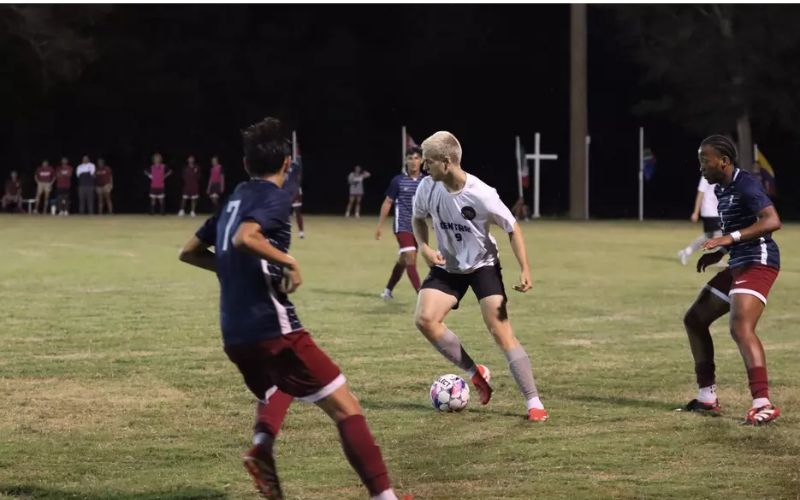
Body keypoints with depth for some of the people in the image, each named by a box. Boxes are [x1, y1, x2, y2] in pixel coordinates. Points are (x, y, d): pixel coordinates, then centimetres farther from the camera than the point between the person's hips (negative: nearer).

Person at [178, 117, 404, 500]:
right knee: (346, 408, -6)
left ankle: (262, 446, 4)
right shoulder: (274, 197, -6)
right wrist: (288, 262, -14)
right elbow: (243, 238, -25)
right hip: (272, 328, -8)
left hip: (235, 336, 8)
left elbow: (190, 252, 26)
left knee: (275, 390, 34)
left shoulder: (234, 201, 17)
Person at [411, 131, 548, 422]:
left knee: (502, 333, -13)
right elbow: (419, 218, 9)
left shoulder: (481, 195, -25)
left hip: (483, 265, -4)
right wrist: (424, 247, -10)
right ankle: (475, 374, 1)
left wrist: (525, 270, -19)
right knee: (424, 319, -18)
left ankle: (534, 403, -6)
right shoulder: (428, 188, -14)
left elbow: (512, 228, -12)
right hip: (447, 267, 4)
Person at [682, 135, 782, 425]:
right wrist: (719, 253, 15)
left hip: (758, 263, -11)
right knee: (694, 320, 15)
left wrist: (730, 238, -30)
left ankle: (763, 404, -32)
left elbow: (772, 221, -26)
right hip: (738, 266, 11)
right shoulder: (721, 189, 15)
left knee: (741, 327, -27)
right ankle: (707, 398, 21)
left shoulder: (745, 186, -15)